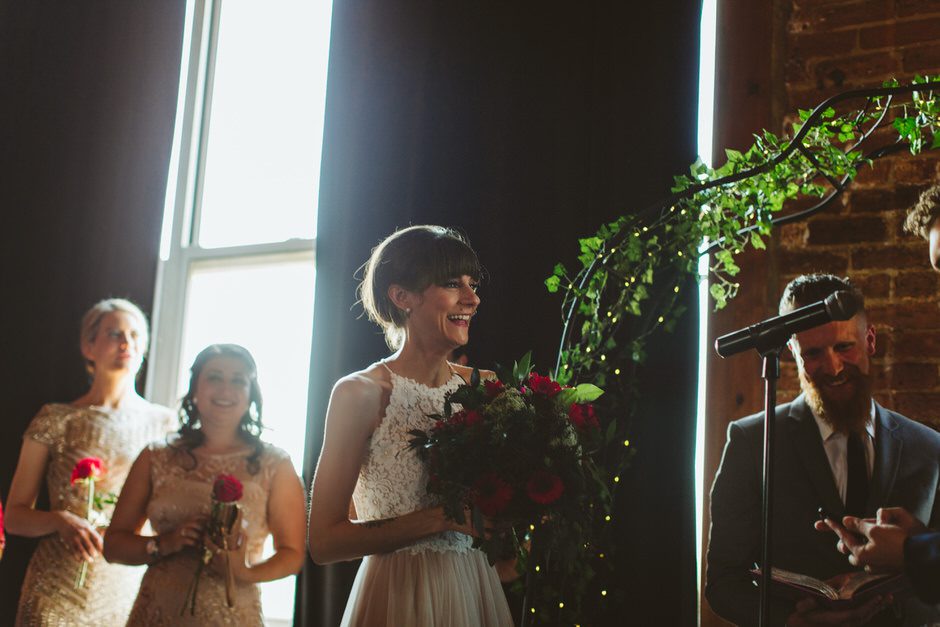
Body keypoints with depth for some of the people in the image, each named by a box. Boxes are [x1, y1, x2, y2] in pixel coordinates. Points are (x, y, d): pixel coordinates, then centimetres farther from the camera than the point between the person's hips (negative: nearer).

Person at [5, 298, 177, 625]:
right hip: (56, 594, -1)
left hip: (129, 594, 1)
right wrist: (60, 520, -17)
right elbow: (14, 515, 3)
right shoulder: (56, 420, 0)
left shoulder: (164, 424, 3)